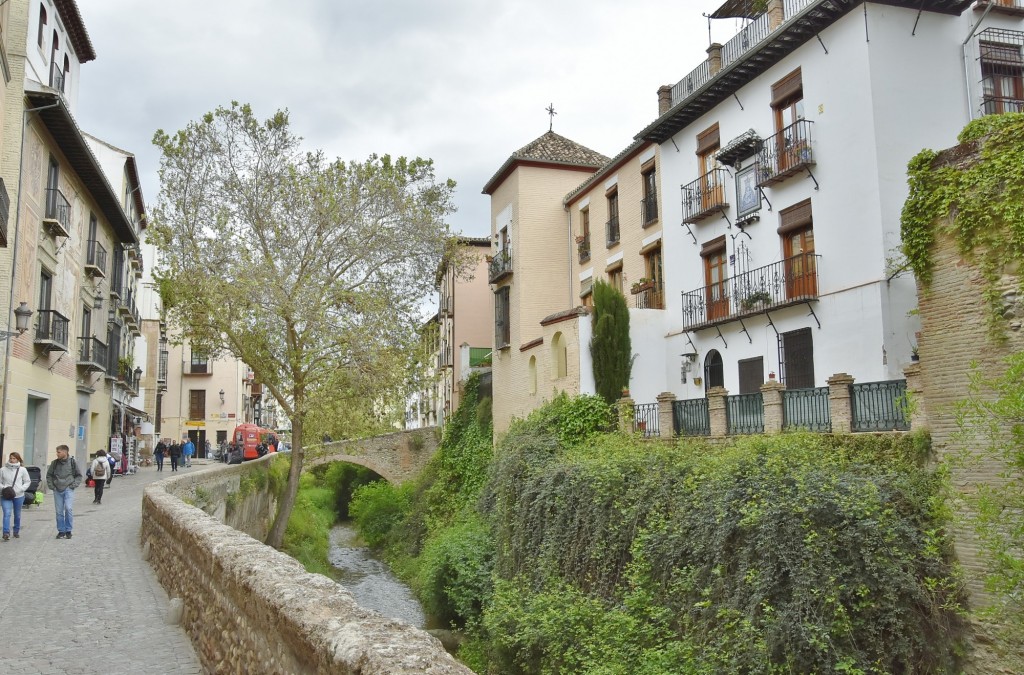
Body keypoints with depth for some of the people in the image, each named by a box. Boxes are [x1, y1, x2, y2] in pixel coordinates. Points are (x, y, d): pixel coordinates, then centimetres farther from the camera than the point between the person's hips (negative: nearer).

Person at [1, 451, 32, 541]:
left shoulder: (22, 470, -3)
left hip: (19, 496, 1)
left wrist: (21, 489, -10)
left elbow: (28, 481, 4)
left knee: (17, 515, 13)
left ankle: (16, 531, 29)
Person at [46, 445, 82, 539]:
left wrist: (74, 485, -4)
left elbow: (79, 475, 7)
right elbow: (49, 475, 16)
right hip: (57, 490, 3)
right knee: (59, 511, 5)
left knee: (69, 508, -14)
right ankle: (61, 531, 16)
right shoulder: (54, 463, 4)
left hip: (68, 490, -3)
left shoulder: (72, 462, -2)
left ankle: (68, 530, -2)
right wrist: (51, 485, 5)